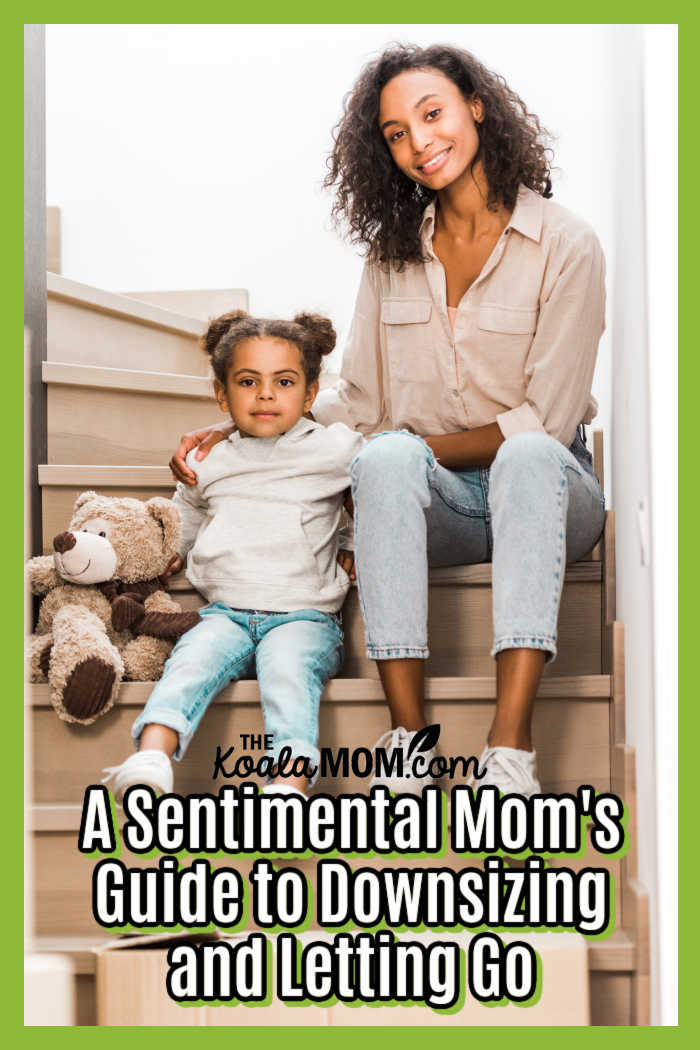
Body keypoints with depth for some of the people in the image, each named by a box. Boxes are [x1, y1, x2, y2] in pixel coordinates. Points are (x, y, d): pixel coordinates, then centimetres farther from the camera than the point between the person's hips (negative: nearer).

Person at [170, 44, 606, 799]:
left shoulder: (564, 246, -4)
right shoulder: (393, 252, 11)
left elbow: (544, 421, -10)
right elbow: (357, 400, 11)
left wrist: (421, 445, -14)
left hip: (541, 490, -2)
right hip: (431, 503, 3)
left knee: (529, 457, -38)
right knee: (384, 458, -33)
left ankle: (510, 749, -46)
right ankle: (407, 737, -36)